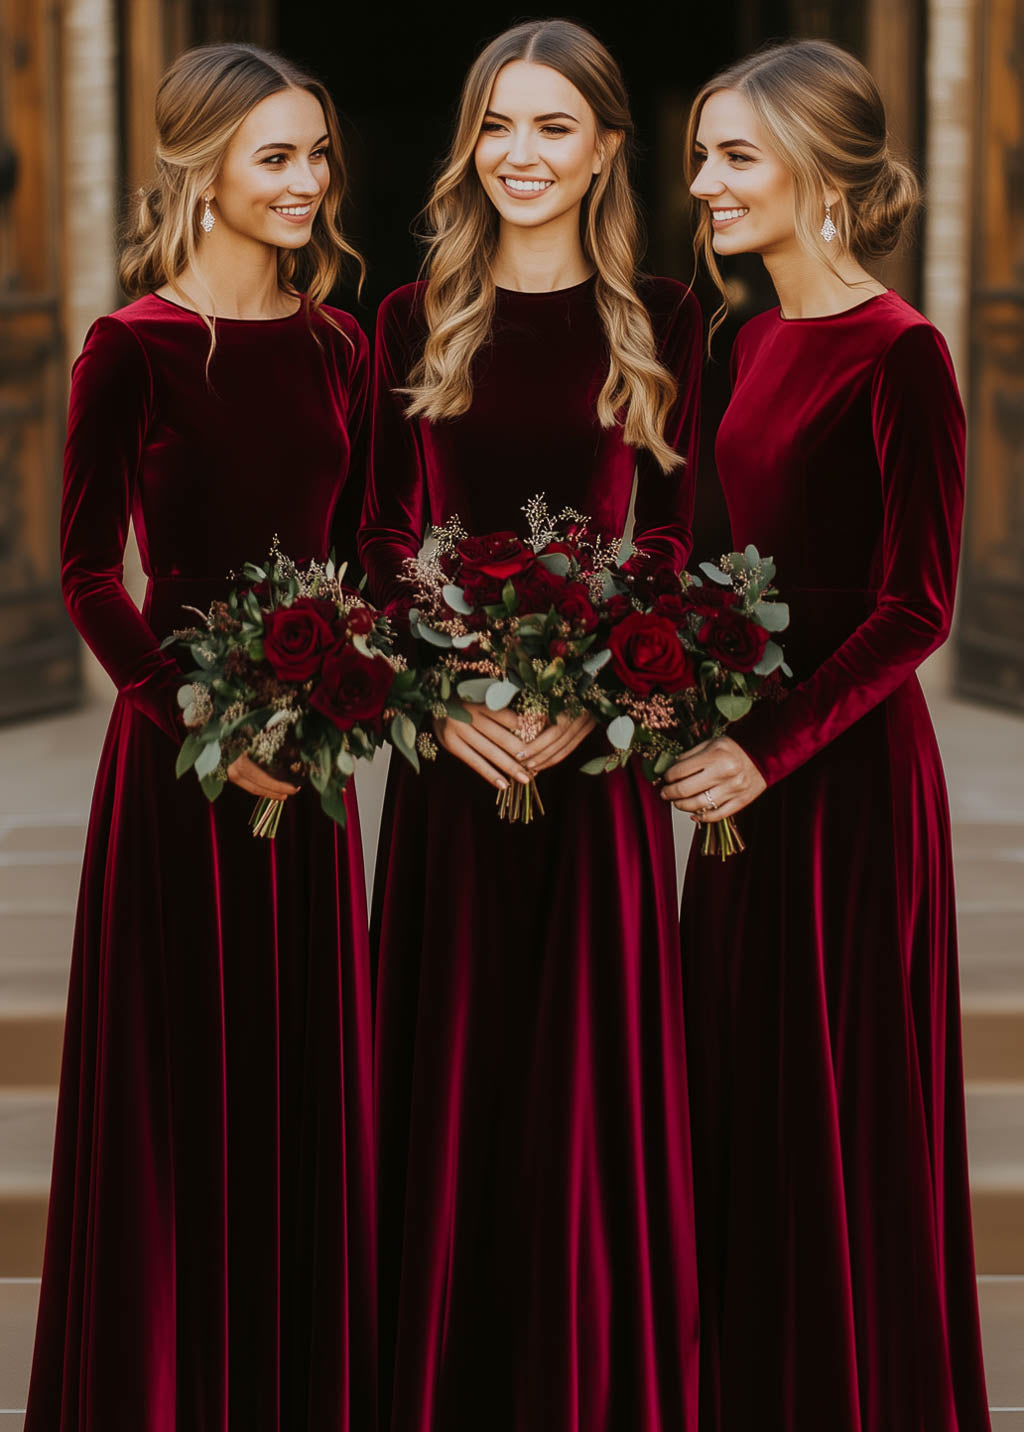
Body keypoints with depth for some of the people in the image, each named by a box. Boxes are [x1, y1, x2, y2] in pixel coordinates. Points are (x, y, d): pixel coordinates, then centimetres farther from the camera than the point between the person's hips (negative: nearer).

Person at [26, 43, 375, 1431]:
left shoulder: (337, 345, 8)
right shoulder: (133, 348, -8)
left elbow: (352, 551, 12)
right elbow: (89, 573, -7)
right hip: (175, 752, -5)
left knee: (308, 1081, 10)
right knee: (183, 1085, 2)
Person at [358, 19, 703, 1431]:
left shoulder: (660, 323, 3)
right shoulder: (414, 322, 7)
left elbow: (669, 535, 1)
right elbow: (386, 537, 4)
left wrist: (588, 703, -13)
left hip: (602, 747, -1)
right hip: (452, 754, 1)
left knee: (592, 1047, 2)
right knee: (454, 1058, 5)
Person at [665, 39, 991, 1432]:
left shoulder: (899, 354, -14)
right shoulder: (754, 342, 11)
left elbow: (915, 607, -16)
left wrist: (773, 749, -18)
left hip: (848, 773, -8)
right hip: (748, 763, 8)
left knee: (847, 1117, 2)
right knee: (739, 1104, 13)